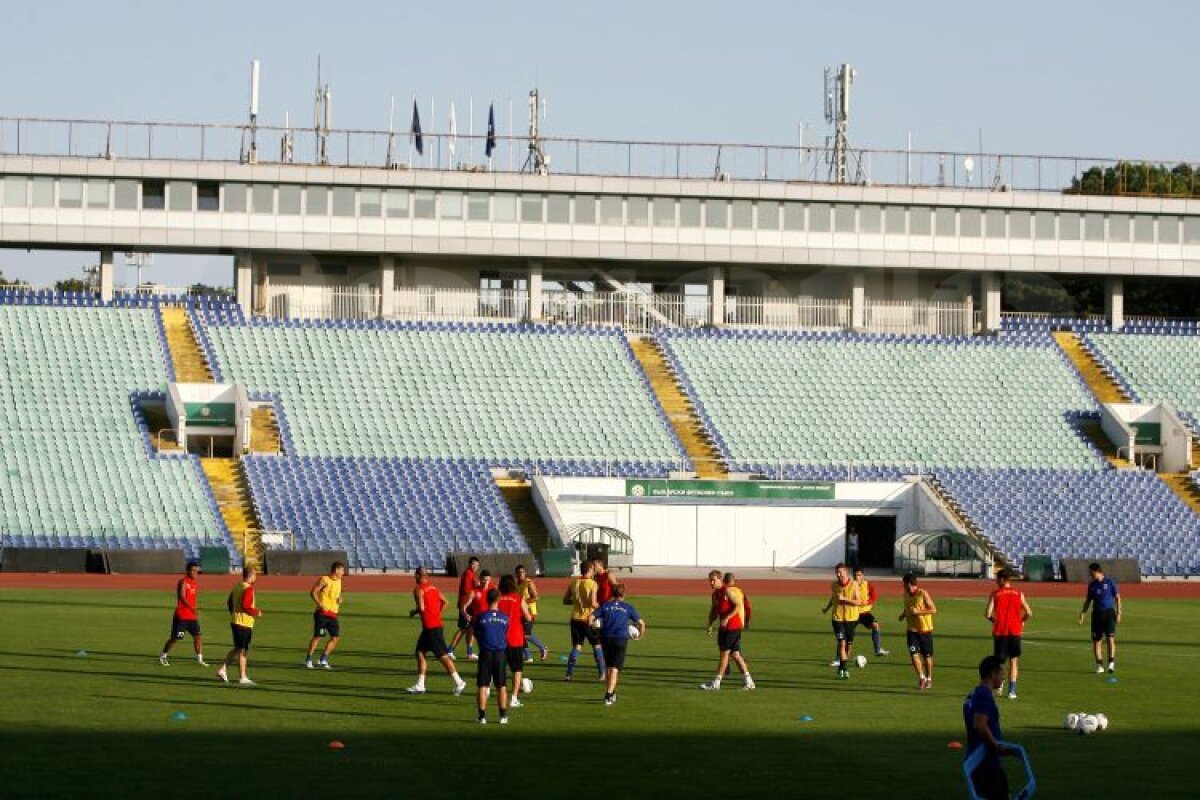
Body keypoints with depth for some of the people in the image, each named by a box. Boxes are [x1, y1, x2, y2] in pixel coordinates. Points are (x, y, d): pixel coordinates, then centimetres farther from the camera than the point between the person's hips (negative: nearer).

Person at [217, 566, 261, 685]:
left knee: (237, 649, 18)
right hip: (244, 623, -9)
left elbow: (229, 602, 16)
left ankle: (223, 669, 12)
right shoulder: (248, 589, -16)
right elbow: (245, 606, -24)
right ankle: (242, 678, 3)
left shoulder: (237, 587, 11)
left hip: (234, 621, 9)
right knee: (243, 651, -2)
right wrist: (256, 612, -11)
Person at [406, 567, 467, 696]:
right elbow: (444, 602, 11)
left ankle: (458, 682, -9)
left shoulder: (418, 589, -11)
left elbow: (421, 608, -20)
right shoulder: (433, 587, 13)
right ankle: (420, 685, 16)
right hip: (437, 624, 9)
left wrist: (414, 612, 0)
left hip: (431, 628, -9)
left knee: (442, 655, -7)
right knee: (420, 652, 15)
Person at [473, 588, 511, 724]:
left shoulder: (480, 616, -6)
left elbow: (476, 633, 5)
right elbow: (506, 636, 9)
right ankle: (503, 715, 9)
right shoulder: (504, 618, -1)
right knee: (501, 686, 9)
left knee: (483, 686, 4)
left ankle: (482, 715, 1)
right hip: (500, 653, 2)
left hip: (485, 653, -2)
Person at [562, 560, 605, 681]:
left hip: (575, 619, 4)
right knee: (597, 645, 10)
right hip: (588, 619, -4)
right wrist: (599, 607, 1)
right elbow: (593, 603, -19)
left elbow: (565, 601, 8)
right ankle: (602, 674, 11)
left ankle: (569, 673, -2)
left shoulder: (573, 582, 4)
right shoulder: (592, 584, -11)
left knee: (576, 646, 9)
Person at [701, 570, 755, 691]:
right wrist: (710, 625, 7)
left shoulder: (728, 591, -12)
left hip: (733, 626, -9)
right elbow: (714, 611, 20)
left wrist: (727, 618, -25)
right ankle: (748, 681, 12)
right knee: (735, 654, 8)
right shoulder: (715, 594, 13)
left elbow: (738, 606, -18)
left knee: (724, 652, -5)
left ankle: (716, 683, -2)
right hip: (724, 627, 9)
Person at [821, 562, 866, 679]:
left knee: (848, 645, 9)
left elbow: (859, 602, -12)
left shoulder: (854, 585, -10)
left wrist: (844, 599, -22)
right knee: (841, 643, -14)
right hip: (838, 618, 0)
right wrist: (827, 608, 12)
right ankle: (844, 668, -13)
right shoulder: (834, 585, 0)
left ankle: (842, 668, 27)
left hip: (851, 618, 0)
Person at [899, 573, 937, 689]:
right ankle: (921, 677, -1)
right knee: (914, 654, -11)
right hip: (912, 630, 4)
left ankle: (929, 679, 23)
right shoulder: (906, 594, 3)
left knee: (927, 656, 7)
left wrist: (918, 611, -22)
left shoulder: (923, 594, -14)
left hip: (925, 629, -4)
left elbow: (933, 610, -13)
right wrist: (903, 614, 0)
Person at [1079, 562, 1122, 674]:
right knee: (1096, 641, 1)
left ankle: (1111, 663, -11)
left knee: (1110, 638, -14)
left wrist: (1118, 612, -4)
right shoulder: (1092, 585, 10)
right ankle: (1099, 665, 9)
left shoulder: (1109, 582, 0)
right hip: (1097, 613, 4)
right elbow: (1088, 600, 17)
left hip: (1109, 612, -4)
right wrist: (1083, 612, 6)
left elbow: (1117, 597, 3)